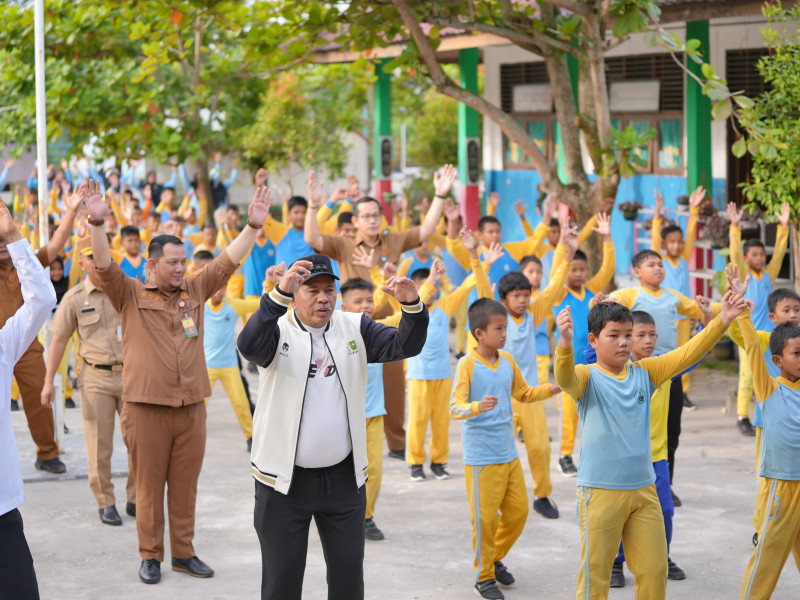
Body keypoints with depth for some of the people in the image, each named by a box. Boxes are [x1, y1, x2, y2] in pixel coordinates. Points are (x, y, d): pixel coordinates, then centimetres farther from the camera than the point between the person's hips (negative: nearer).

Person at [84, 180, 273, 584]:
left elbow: (227, 261, 9)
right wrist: (97, 222, -30)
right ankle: (150, 556, 16)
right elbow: (104, 265, -14)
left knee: (185, 486, 11)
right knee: (149, 486, 5)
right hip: (146, 407, -4)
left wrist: (254, 225, -1)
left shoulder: (194, 291, 11)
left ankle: (183, 553, 22)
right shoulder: (130, 295, 0)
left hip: (191, 407, 4)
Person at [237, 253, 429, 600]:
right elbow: (249, 345, -31)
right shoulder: (278, 331, -9)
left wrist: (412, 305, -27)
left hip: (344, 476, 3)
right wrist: (279, 294, -46)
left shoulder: (354, 328, 3)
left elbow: (405, 346, -7)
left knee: (349, 569, 13)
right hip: (285, 479, -3)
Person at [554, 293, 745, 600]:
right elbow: (565, 378, -30)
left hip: (644, 490, 5)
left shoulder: (644, 373, 7)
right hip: (600, 492, -5)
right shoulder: (587, 377, -8)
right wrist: (565, 342, -51)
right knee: (595, 572, 2)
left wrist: (722, 321, -12)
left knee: (654, 570, 12)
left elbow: (685, 355, 1)